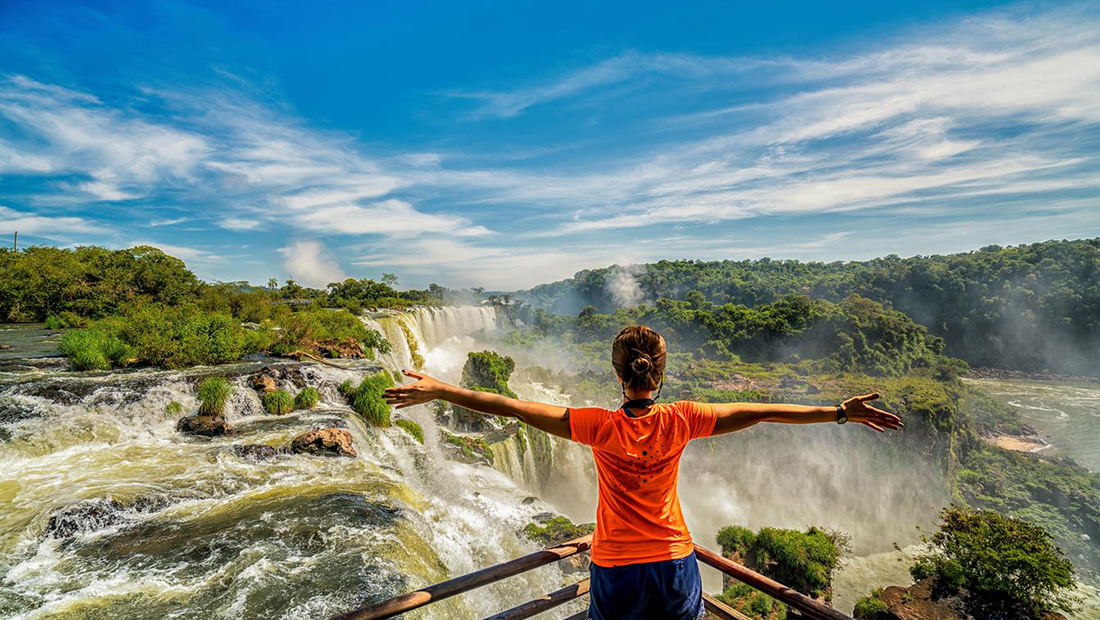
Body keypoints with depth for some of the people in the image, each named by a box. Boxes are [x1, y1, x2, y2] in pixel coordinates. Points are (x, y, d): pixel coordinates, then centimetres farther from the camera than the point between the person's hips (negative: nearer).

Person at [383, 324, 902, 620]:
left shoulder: (602, 427, -20)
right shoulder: (681, 421, -15)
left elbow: (517, 407, -20)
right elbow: (761, 412, -9)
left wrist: (439, 391, -15)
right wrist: (841, 413, 0)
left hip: (616, 569, -1)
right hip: (675, 563, 2)